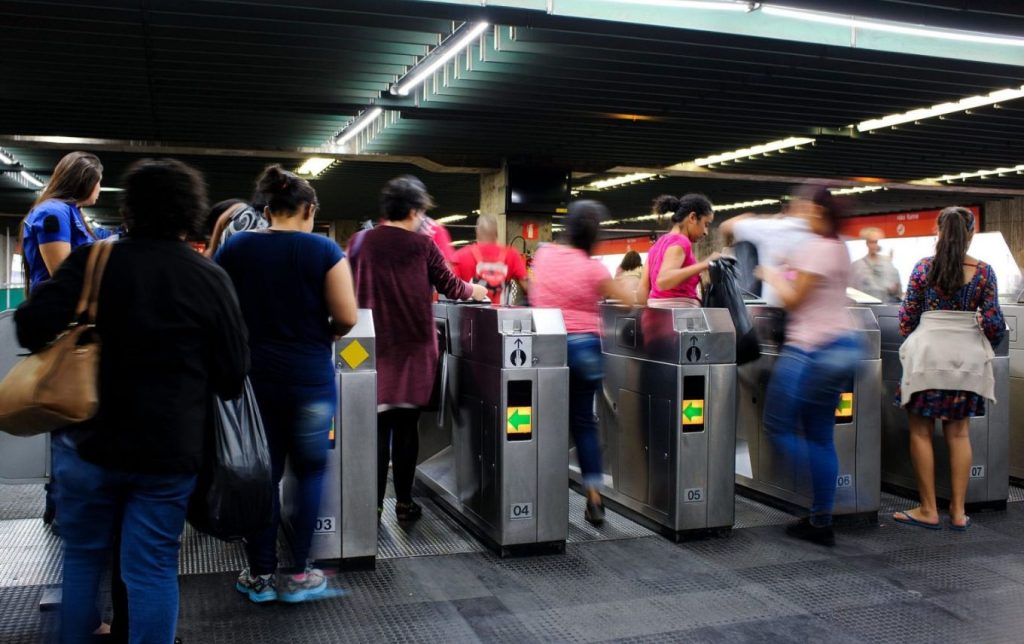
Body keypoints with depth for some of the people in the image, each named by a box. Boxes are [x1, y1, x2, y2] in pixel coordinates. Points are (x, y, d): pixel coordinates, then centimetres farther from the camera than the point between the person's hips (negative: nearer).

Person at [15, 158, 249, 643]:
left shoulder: (91, 262, -8)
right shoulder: (211, 279, -8)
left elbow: (33, 330, -17)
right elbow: (234, 375, -4)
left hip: (89, 441, 1)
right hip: (170, 450, 0)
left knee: (82, 559, 19)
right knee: (153, 569, 8)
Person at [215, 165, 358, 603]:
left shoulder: (233, 249, 2)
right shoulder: (324, 250, -7)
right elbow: (346, 318, -11)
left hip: (250, 374, 3)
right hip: (309, 377, -3)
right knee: (309, 469, 12)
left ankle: (260, 575, 19)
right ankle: (298, 574, 14)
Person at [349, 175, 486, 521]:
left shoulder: (361, 242, 0)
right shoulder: (422, 245, -4)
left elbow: (351, 290, 6)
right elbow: (449, 286, 5)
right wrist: (475, 290, 24)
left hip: (374, 346, 1)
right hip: (415, 347, -1)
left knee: (378, 424, 5)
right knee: (406, 425, 7)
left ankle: (374, 503, 4)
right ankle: (404, 502, 15)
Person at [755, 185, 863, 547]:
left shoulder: (813, 248, -13)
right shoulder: (840, 247, 14)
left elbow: (793, 299, -11)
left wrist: (771, 275, 4)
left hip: (810, 351, -9)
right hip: (843, 347, 9)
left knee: (778, 424, 2)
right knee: (820, 436, 11)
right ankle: (821, 522, 13)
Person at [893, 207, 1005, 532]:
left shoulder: (923, 267, -5)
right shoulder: (983, 271, -2)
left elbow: (907, 317, -3)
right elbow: (993, 322, -3)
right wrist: (990, 342, 19)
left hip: (927, 354, -2)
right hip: (967, 356, 2)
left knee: (921, 432, 7)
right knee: (959, 434, 11)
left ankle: (928, 510, 9)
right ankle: (958, 511, 14)